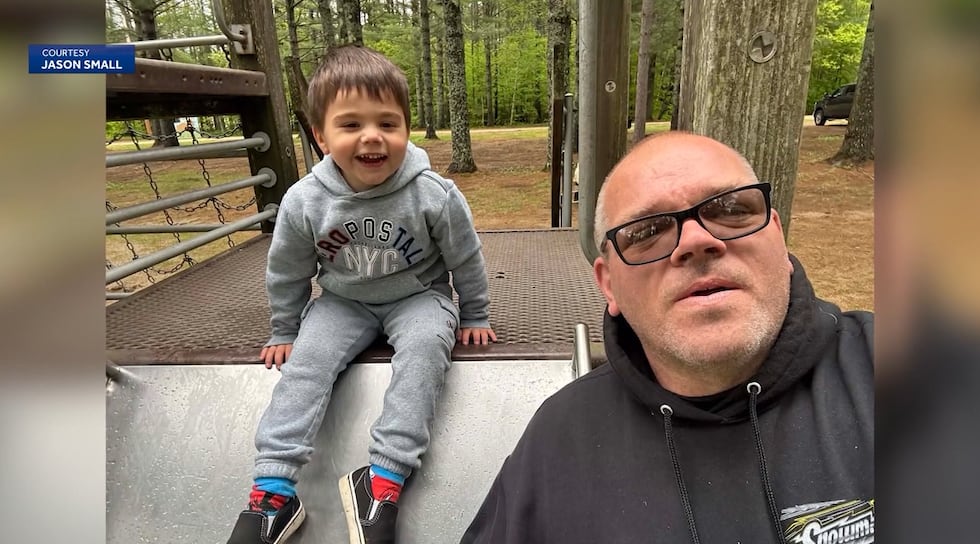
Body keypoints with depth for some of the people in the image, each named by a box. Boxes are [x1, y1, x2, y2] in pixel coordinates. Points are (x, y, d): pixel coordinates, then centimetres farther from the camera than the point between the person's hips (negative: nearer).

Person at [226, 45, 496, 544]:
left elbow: (466, 261, -5)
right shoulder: (304, 202, -16)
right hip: (343, 301, 2)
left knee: (423, 348, -30)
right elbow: (287, 273, 2)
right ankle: (273, 489, -14)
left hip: (417, 297, -1)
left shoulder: (434, 195, -21)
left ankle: (383, 480, -26)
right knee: (306, 358, -20)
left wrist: (475, 317, 4)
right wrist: (284, 332, 12)